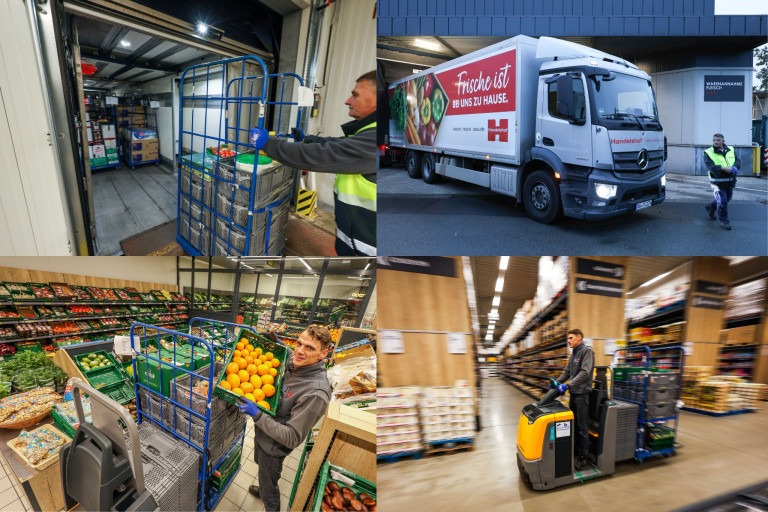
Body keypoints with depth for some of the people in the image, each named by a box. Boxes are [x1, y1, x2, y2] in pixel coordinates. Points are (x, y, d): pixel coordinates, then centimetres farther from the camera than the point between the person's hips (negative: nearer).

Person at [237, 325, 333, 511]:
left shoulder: (316, 393, -38)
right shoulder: (292, 361, -16)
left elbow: (292, 438, -33)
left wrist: (257, 415, -35)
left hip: (272, 447, -8)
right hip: (262, 433, 8)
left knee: (269, 492, 17)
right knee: (261, 465, 35)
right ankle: (262, 490, 64)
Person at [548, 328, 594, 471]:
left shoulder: (587, 351, -12)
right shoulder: (573, 354, 16)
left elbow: (584, 373, -21)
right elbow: (567, 372, 19)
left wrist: (568, 385, -25)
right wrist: (557, 382, 5)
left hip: (582, 394, -8)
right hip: (573, 393, 8)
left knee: (582, 427, -2)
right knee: (573, 424, 16)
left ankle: (584, 457, 5)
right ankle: (574, 450, 28)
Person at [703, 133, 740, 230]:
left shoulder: (731, 150, 8)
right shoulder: (708, 153, -7)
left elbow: (738, 161, 4)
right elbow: (710, 166, -18)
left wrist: (735, 167, -19)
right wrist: (723, 168, -31)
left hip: (730, 182, 5)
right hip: (717, 182, -5)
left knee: (727, 199, 20)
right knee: (722, 202, -7)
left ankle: (710, 207, 45)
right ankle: (724, 221, 7)